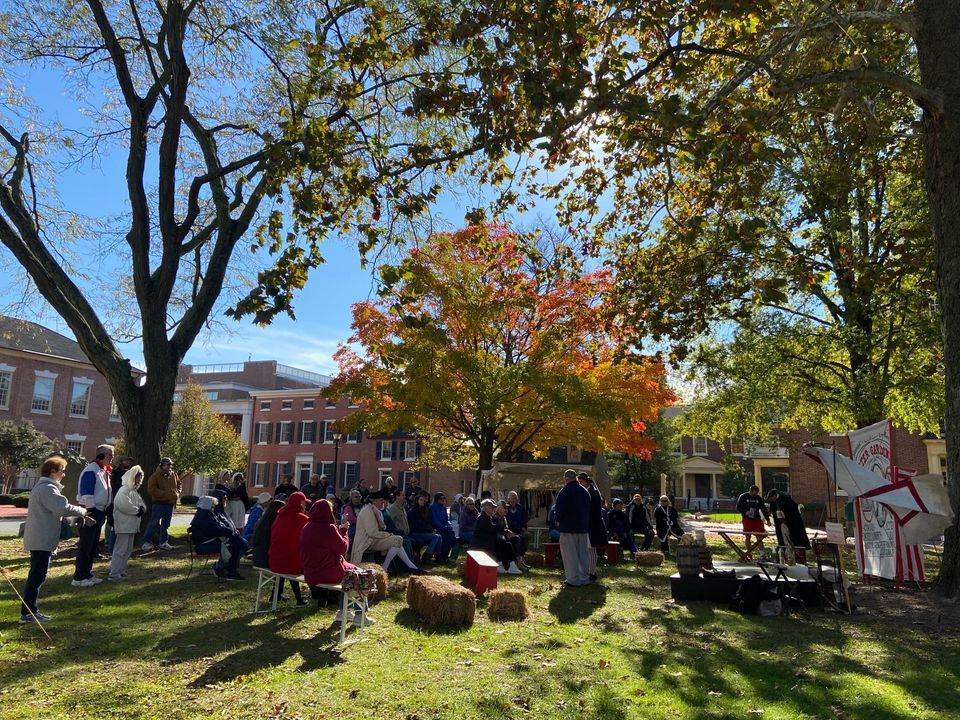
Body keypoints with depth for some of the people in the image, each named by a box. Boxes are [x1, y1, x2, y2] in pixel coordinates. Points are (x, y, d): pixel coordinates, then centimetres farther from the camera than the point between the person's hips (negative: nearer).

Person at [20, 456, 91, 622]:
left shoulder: (43, 487, 19)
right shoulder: (48, 488, -17)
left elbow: (57, 509, 21)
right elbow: (63, 507, -31)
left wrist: (82, 517, 14)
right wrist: (82, 511, -14)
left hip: (39, 539, 11)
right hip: (42, 540, -11)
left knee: (37, 575, 15)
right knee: (37, 575, -6)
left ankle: (30, 609, 22)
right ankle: (28, 612, -1)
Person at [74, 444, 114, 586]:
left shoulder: (104, 471, 14)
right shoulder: (90, 471, -15)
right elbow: (87, 494, -20)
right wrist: (91, 511, -22)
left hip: (99, 511, 9)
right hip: (90, 511, -9)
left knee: (93, 545, 13)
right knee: (85, 546, -5)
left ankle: (87, 574, 21)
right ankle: (78, 578, 1)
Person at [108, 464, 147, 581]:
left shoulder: (135, 491, 17)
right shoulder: (124, 490, -13)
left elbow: (141, 503, 17)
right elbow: (124, 505, -26)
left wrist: (142, 508, -6)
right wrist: (137, 510, -15)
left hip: (131, 525, 10)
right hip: (124, 525, -10)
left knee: (128, 550, 15)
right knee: (120, 550, -8)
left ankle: (121, 571, 23)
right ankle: (114, 575, -4)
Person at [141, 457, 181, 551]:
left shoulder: (173, 475, 9)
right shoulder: (155, 475, -9)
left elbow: (179, 484, 21)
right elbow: (151, 489, -15)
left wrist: (177, 493, 2)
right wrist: (164, 494, -20)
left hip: (170, 503, 6)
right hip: (159, 503, -6)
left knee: (166, 524, 12)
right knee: (154, 523, -4)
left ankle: (163, 542, 20)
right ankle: (147, 542, 6)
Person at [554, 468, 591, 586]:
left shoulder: (565, 491, -12)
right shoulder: (585, 491, 10)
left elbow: (559, 508, -14)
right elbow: (589, 509, 17)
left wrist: (558, 520, 2)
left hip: (568, 527, -7)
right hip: (583, 527, 7)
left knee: (570, 553, -1)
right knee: (583, 553, 13)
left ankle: (573, 580, -2)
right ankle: (584, 578, 18)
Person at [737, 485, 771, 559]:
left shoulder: (758, 498, 8)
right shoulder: (743, 497, -1)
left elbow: (763, 509, 9)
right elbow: (738, 508, 0)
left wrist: (767, 519, 1)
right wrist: (745, 512, -17)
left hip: (757, 520, 2)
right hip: (747, 520, -2)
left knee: (760, 537, -2)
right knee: (747, 537, 3)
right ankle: (749, 554, 14)